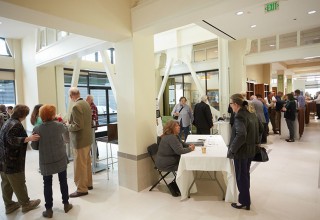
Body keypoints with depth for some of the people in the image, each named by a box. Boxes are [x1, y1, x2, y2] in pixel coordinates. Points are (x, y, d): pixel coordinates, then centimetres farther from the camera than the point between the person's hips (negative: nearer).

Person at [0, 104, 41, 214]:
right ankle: (26, 204, 17)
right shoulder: (16, 124, -18)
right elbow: (11, 139, -27)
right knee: (18, 183, 4)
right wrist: (28, 138, -35)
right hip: (12, 160, -9)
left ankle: (9, 205, 28)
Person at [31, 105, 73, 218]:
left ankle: (49, 209, 20)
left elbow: (34, 146, -4)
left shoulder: (37, 129, -11)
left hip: (45, 161, 0)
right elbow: (66, 128, 13)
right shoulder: (59, 125, -12)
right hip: (60, 159, 0)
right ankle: (66, 204, 28)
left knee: (47, 184, 13)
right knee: (63, 181, 15)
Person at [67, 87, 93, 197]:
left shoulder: (76, 106, -21)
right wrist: (71, 121, 18)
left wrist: (68, 126, -8)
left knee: (79, 165, 3)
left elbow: (78, 126, -24)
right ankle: (88, 183, 32)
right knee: (87, 163, 19)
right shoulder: (86, 103, 6)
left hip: (80, 140, -9)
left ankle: (82, 189, 14)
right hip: (87, 138, 9)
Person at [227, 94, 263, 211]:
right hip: (251, 150, 9)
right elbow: (260, 129, 15)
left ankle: (244, 202, 23)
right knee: (246, 174, 22)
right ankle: (245, 198, 38)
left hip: (241, 151, -9)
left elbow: (241, 135, -33)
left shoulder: (239, 116, -23)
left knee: (241, 177, 8)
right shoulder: (251, 113, 5)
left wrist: (231, 150, -23)